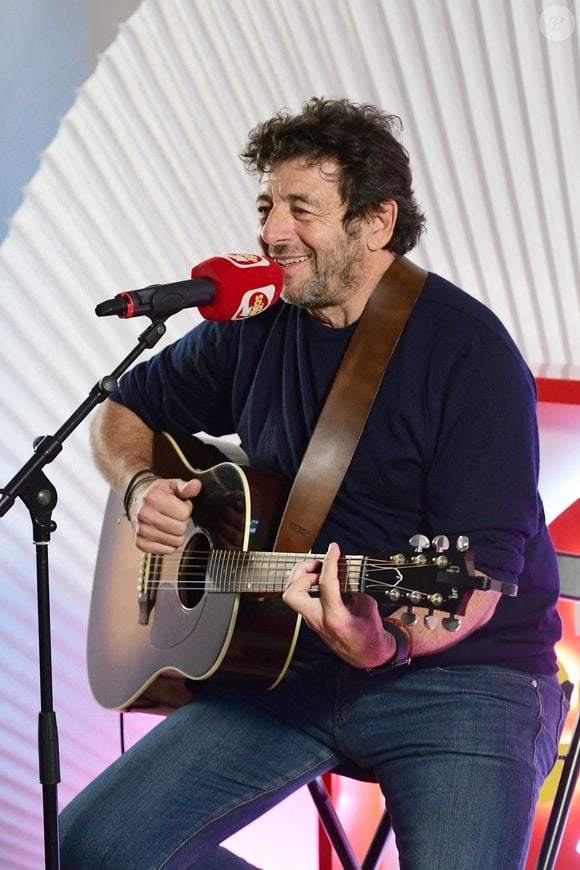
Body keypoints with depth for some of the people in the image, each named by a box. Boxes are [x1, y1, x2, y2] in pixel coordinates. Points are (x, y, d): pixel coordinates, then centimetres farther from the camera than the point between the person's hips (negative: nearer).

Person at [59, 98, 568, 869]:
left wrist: (389, 641, -37)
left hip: (460, 669, -5)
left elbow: (479, 573, -17)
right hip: (295, 663, 5)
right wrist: (140, 486, -1)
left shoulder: (469, 352, -12)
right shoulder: (255, 328, 6)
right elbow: (125, 412, 21)